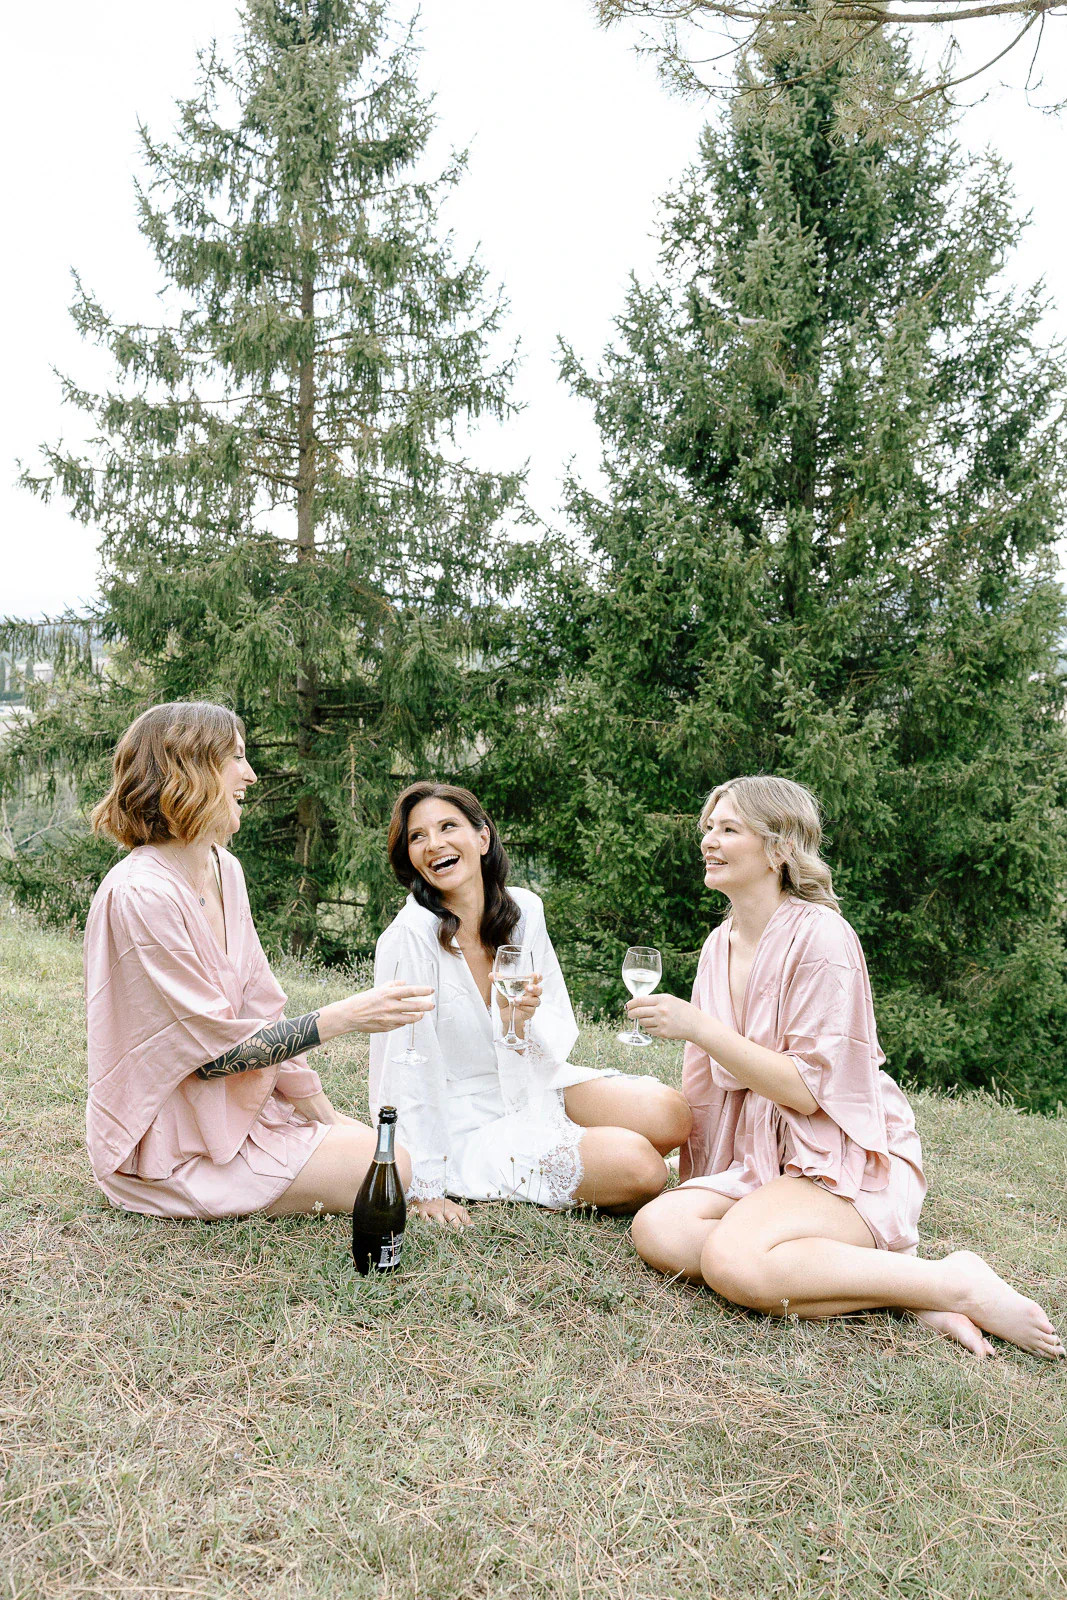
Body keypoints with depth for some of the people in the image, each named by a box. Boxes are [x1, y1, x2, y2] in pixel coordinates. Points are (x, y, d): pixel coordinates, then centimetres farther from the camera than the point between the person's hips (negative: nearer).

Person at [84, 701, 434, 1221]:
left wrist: (322, 1113, 1)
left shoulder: (223, 868, 3)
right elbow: (214, 1050, -22)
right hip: (170, 1146, -8)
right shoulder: (140, 895, -25)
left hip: (242, 1104, 8)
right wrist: (344, 1016, -23)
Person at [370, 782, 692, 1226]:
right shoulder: (408, 937, -22)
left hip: (534, 1085, 6)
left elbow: (560, 1035, -1)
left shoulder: (524, 909, -6)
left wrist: (523, 1020, -25)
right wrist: (425, 1189, -18)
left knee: (668, 1114, -12)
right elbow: (405, 1072, -20)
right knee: (641, 1169, -20)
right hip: (470, 1125, -6)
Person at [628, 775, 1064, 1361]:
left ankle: (956, 1285, -14)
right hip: (761, 1159, 7)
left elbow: (808, 1088, -18)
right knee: (656, 1228, -20)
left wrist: (698, 1026, -21)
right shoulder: (720, 945, 10)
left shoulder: (820, 936, -14)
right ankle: (887, 1276, -13)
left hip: (844, 1164, -7)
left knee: (731, 1260, -32)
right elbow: (707, 1083, 16)